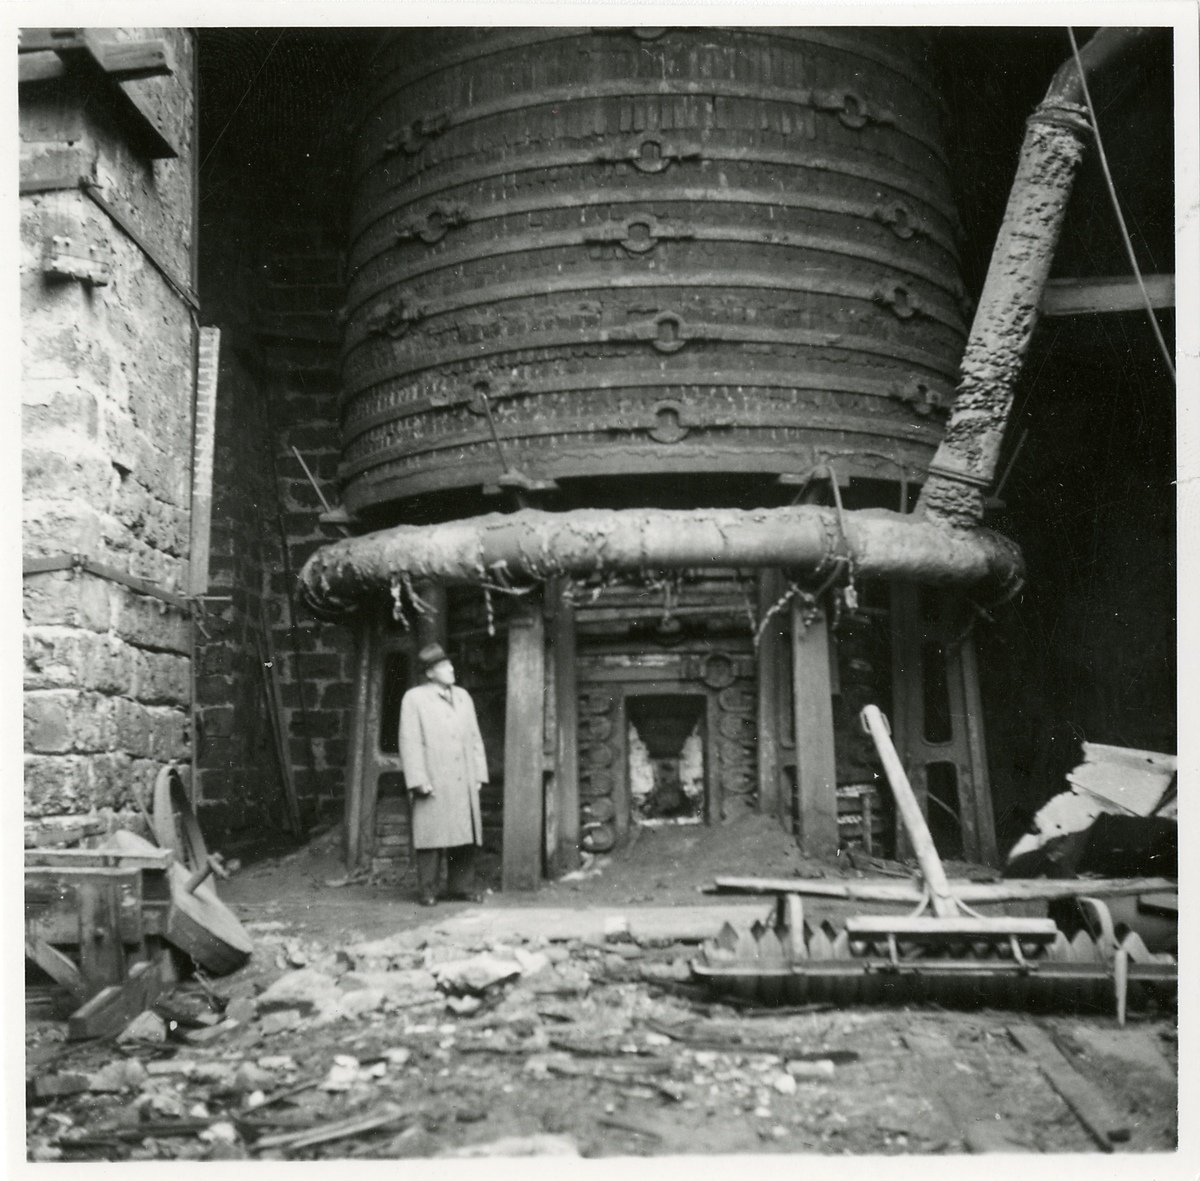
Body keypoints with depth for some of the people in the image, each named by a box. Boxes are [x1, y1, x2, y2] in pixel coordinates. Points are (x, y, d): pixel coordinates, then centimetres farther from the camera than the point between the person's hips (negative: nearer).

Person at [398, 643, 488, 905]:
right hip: (434, 784, -5)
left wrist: (478, 775, 9)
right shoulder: (414, 699, -1)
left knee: (466, 834, 6)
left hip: (464, 784, 5)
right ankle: (427, 891, 6)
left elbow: (475, 738, 16)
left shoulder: (463, 696, 16)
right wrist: (418, 781, -13)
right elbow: (409, 743, -6)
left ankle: (462, 886, 16)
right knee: (431, 835, -2)